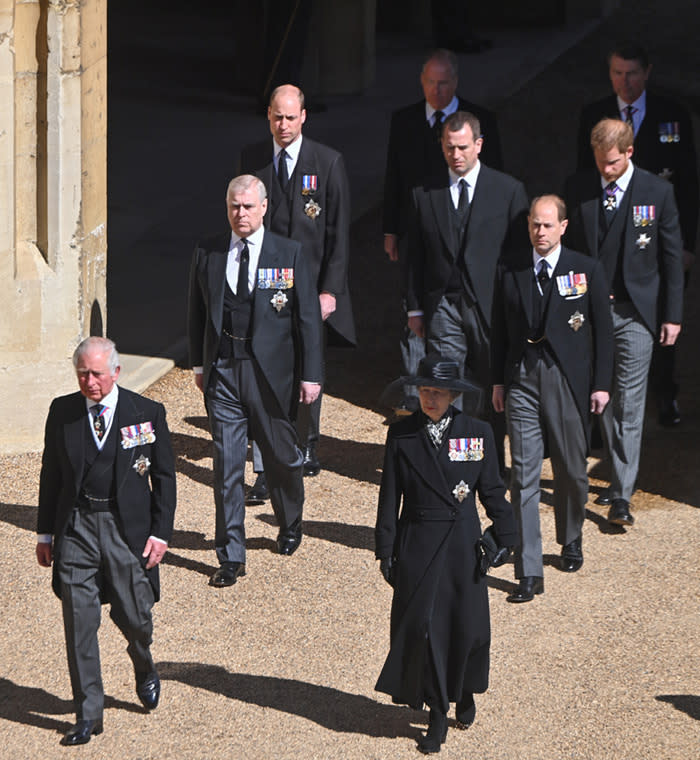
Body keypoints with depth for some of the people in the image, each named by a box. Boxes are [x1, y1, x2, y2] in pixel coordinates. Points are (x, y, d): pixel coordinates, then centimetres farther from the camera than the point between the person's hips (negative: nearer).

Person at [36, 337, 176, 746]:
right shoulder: (62, 412, 4)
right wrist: (46, 532, 9)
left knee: (133, 614, 5)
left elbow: (164, 477, 2)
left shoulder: (147, 413, -2)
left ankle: (145, 670, 40)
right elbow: (51, 474, 11)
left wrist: (161, 532, -4)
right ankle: (89, 714, 3)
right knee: (79, 620, -3)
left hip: (127, 527, -1)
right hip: (75, 526, 1)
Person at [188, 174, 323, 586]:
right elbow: (197, 313, 14)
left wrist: (311, 374, -4)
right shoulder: (207, 254, 4)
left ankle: (291, 526, 41)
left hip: (270, 371, -1)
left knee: (282, 458, 13)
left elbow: (308, 317, -1)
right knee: (227, 464, -3)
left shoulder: (289, 254, -2)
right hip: (222, 372, 1)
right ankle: (231, 556, 2)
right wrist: (199, 365, 12)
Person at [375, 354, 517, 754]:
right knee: (422, 624, -3)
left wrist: (504, 537, 3)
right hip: (418, 544, 0)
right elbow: (390, 496, 2)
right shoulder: (402, 434, 0)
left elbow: (492, 491, 6)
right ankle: (438, 716, 8)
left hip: (463, 544, 0)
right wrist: (386, 549, 1)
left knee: (467, 625, 4)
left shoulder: (478, 433, 0)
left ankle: (465, 692, 33)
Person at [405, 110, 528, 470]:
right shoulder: (425, 193, 6)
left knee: (492, 396, 6)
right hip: (443, 307, 1)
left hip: (491, 306, -1)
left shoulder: (508, 190, 1)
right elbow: (415, 256, 10)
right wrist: (415, 308, 6)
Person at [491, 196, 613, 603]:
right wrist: (498, 380, 8)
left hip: (568, 382, -1)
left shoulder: (587, 270, -1)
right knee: (524, 475, -4)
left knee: (572, 470, 11)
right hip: (522, 382, 1)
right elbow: (501, 329, 11)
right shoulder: (511, 271, 5)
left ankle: (571, 540, 39)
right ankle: (530, 573, -3)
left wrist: (602, 383, -2)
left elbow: (603, 330, 1)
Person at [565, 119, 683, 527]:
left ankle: (622, 496, -5)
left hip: (635, 312, -2)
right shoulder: (577, 188, 2)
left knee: (630, 404, -5)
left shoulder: (657, 192, -4)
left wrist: (672, 316, 0)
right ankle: (622, 473, 26)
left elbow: (672, 256, 1)